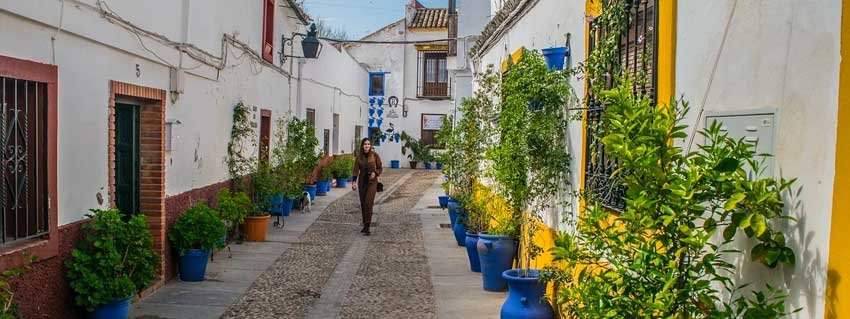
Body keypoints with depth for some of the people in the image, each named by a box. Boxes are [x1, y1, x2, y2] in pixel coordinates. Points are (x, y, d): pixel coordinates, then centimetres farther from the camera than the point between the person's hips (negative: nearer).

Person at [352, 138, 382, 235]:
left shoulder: (375, 155, -6)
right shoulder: (358, 156, 1)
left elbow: (380, 168, 3)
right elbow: (356, 170, -5)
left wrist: (375, 173, -19)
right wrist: (354, 182, -18)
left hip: (372, 181, -3)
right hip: (362, 181, 4)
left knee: (368, 203, -16)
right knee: (363, 204, 9)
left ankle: (367, 228, -18)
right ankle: (365, 225, 23)